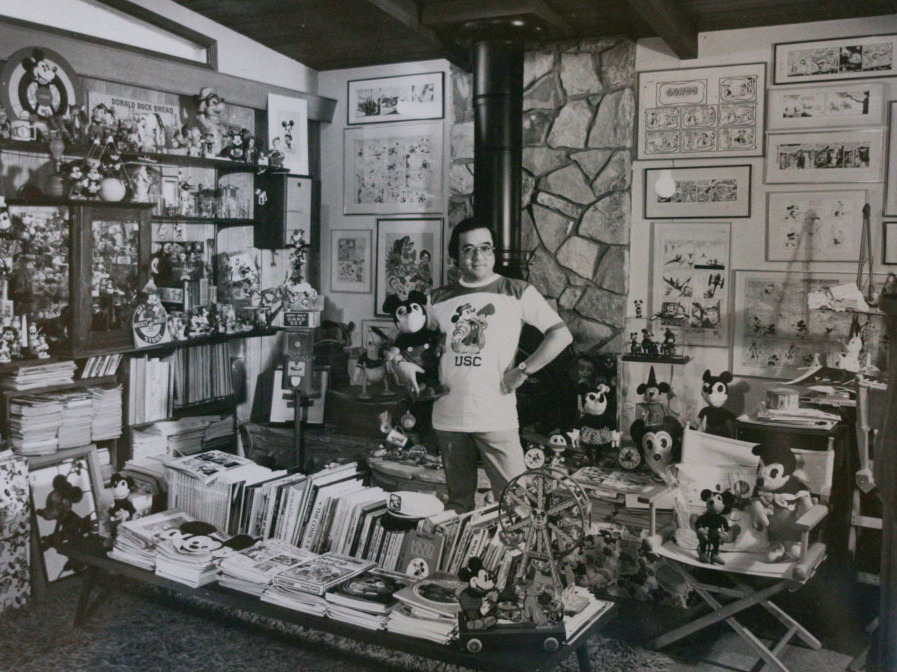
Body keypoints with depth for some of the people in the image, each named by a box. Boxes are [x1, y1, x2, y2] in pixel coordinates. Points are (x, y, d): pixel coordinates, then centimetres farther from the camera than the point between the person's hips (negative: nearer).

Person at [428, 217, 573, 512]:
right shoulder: (439, 299, 9)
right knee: (457, 503, 15)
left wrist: (523, 370, -10)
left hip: (496, 418, -3)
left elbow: (561, 335, -6)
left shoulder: (517, 292, -1)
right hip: (448, 418, 3)